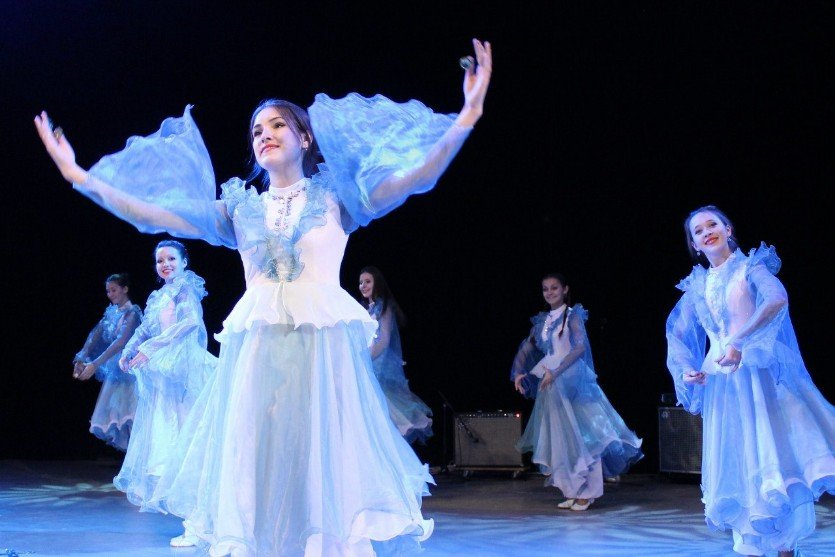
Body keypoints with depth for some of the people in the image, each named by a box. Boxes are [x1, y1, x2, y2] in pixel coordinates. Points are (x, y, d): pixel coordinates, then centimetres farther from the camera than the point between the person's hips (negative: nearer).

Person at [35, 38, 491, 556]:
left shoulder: (335, 197, 9)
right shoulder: (241, 208, 15)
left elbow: (415, 176, -2)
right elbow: (160, 214, 11)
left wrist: (467, 116, -14)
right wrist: (82, 177, 6)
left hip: (325, 347, -2)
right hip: (256, 351, 2)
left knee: (330, 470, -4)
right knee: (256, 472, 1)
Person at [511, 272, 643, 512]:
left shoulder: (573, 316, -6)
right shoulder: (542, 321, 11)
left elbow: (580, 346, -20)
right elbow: (526, 348, 12)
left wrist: (555, 372, -27)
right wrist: (519, 373, -5)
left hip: (573, 382, -6)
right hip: (551, 385, 6)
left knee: (579, 434, -3)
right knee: (560, 437, 7)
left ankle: (586, 492, 4)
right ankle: (572, 492, 14)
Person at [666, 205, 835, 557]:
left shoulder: (751, 267, 0)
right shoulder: (697, 286, 13)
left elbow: (777, 299, -20)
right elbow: (678, 335, 14)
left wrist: (740, 342, -30)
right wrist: (685, 369, -6)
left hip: (760, 373, -4)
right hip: (720, 384, 4)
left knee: (776, 455, -8)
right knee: (737, 467, 5)